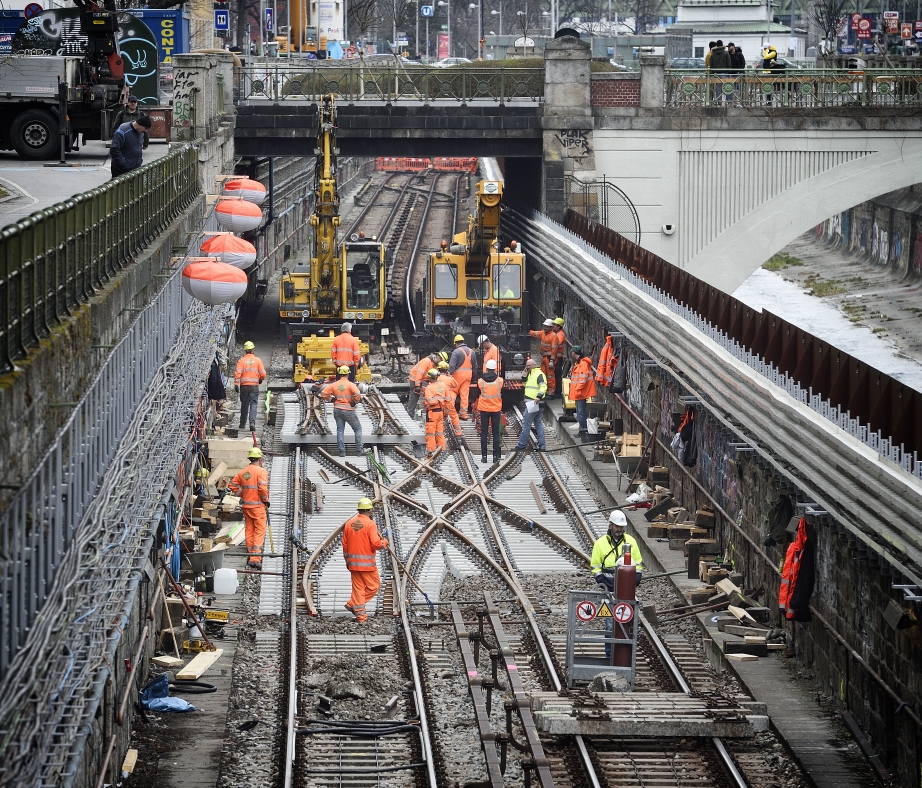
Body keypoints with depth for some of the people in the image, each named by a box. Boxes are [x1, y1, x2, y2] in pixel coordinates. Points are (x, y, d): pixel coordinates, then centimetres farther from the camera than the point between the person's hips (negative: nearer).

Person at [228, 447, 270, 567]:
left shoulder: (242, 472, 7)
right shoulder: (261, 471, -12)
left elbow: (232, 485, 9)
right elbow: (263, 488, -21)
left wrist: (242, 495, 15)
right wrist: (266, 500, -7)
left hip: (246, 506, 6)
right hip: (258, 505, -6)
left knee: (249, 530, 14)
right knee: (260, 530, -3)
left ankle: (250, 555, 18)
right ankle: (256, 557, -11)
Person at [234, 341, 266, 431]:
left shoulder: (242, 360, -1)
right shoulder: (257, 360, 0)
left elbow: (237, 373, -10)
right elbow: (263, 374, 0)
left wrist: (236, 384, -10)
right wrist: (260, 380, 21)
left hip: (244, 385, 1)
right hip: (254, 385, -1)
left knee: (244, 404, 12)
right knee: (253, 404, -4)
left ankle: (242, 424, 20)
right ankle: (252, 423, -21)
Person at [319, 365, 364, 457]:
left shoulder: (334, 385, 1)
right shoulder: (351, 385, -12)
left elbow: (323, 393, 0)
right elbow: (357, 394, -28)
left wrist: (331, 399, 11)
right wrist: (355, 401, -9)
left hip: (337, 410, 4)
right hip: (349, 410, -4)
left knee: (340, 430, 9)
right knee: (358, 429, 11)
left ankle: (342, 451, 5)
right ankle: (359, 450, 11)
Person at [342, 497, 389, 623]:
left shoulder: (349, 523, 5)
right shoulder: (370, 524, -13)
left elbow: (345, 544, 10)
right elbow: (376, 544, -18)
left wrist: (347, 560, 21)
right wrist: (384, 543, 4)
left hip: (352, 562, 6)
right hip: (367, 563, -6)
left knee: (358, 587, 10)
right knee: (373, 586, 8)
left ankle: (360, 614, 8)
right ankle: (353, 604, 0)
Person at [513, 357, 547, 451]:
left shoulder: (539, 374, -12)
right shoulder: (530, 374, 19)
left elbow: (543, 387, -23)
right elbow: (525, 385, 23)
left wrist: (539, 397, -36)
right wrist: (525, 376, 7)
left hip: (534, 403, -11)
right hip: (530, 402, 11)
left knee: (526, 424, -7)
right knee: (538, 424, 10)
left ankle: (521, 445, -4)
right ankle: (542, 445, 12)